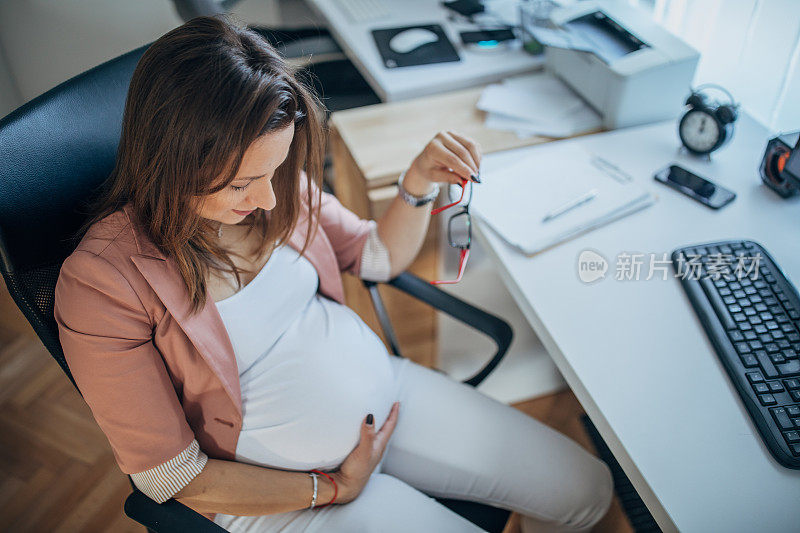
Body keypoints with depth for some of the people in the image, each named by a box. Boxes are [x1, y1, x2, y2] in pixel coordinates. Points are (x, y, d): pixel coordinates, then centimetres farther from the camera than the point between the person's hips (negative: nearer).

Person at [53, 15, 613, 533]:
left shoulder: (278, 184, -9)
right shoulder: (101, 283, -23)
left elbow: (381, 256, 9)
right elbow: (172, 477, -16)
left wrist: (418, 185, -11)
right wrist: (334, 487, -14)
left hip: (386, 388, 5)